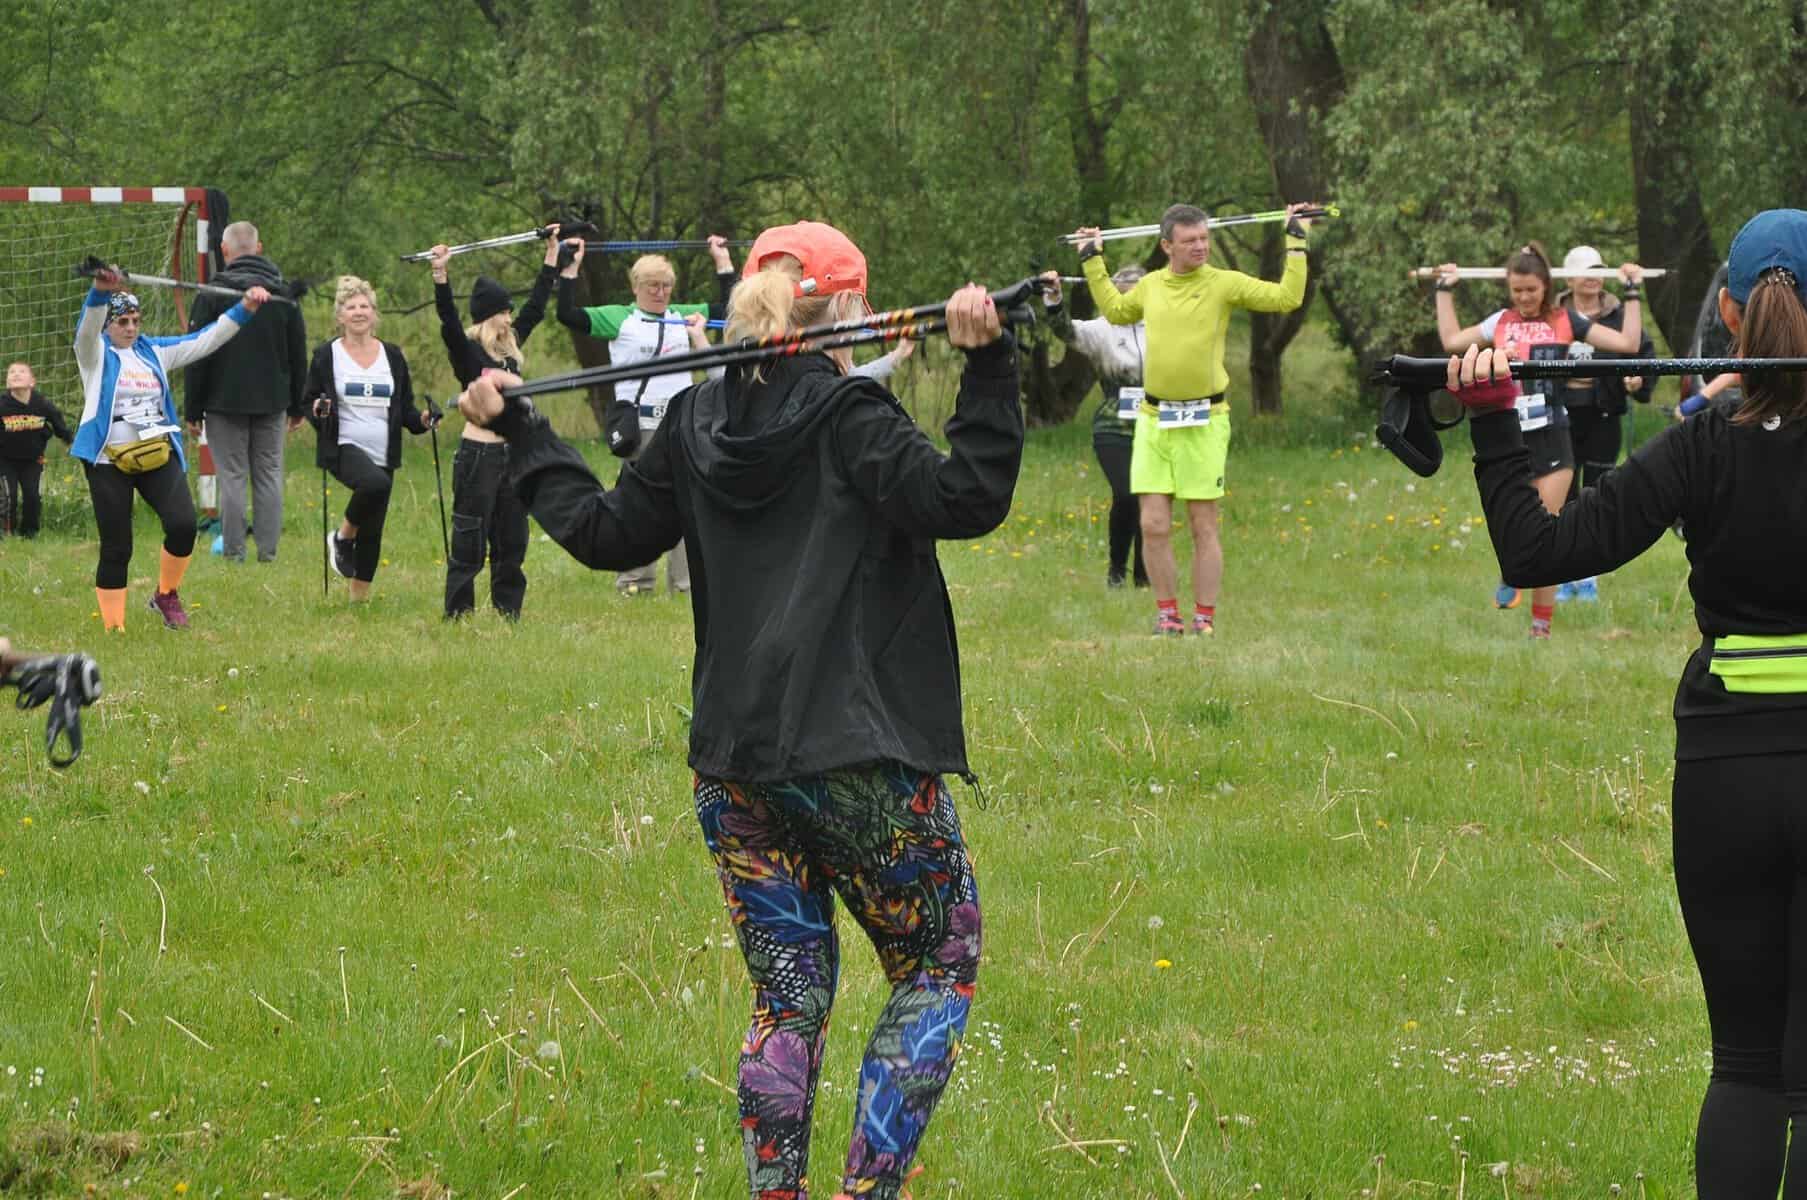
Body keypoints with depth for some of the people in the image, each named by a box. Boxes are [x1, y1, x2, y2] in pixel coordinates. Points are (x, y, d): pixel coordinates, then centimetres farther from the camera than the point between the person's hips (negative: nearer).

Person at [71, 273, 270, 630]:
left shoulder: (154, 351, 15)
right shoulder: (95, 352, 1)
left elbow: (205, 340, 15)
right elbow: (88, 328, -21)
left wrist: (244, 310, 3)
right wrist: (100, 293, -42)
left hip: (157, 455, 3)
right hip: (109, 461, -3)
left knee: (183, 524, -16)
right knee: (116, 549, -2)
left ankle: (166, 595, 9)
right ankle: (112, 627, 9)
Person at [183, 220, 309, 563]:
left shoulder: (212, 295, -8)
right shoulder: (284, 294, 5)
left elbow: (198, 357, -7)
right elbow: (299, 355, 10)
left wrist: (193, 410, -1)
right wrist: (297, 406, 17)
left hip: (226, 402, -3)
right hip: (272, 402, 3)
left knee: (232, 476, 0)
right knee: (268, 474, 8)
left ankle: (234, 551, 0)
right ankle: (268, 550, 7)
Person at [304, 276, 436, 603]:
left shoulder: (392, 355, 11)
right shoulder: (326, 355, 2)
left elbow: (405, 407, 16)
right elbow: (308, 402, 6)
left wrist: (421, 421, -5)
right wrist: (317, 411, -17)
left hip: (382, 454, 4)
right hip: (343, 449, -4)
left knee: (372, 531, 4)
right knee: (375, 484, -35)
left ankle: (360, 595, 17)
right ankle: (343, 536, -10)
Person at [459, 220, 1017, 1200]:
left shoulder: (694, 423, 7)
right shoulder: (848, 417, -10)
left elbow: (605, 533, 17)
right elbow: (965, 500, -20)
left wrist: (519, 435, 29)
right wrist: (987, 366, -20)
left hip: (733, 767, 6)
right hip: (860, 761, -6)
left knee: (788, 991, 13)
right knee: (938, 968, 8)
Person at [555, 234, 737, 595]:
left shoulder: (684, 316, 15)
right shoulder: (618, 319, 4)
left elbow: (727, 307, 21)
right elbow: (568, 314, -3)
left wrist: (723, 262, 20)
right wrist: (570, 269, -4)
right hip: (639, 425, -3)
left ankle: (686, 579, 4)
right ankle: (635, 581, 3)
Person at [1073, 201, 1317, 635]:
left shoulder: (1224, 283, -3)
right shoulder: (1150, 286, 9)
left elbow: (1287, 298, -6)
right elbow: (1115, 311, 31)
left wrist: (1295, 243, -7)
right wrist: (1093, 261, 32)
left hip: (1203, 420, -3)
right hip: (1153, 419, 3)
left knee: (1203, 526, 2)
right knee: (1154, 526, -1)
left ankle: (1205, 618, 9)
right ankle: (1166, 614, 11)